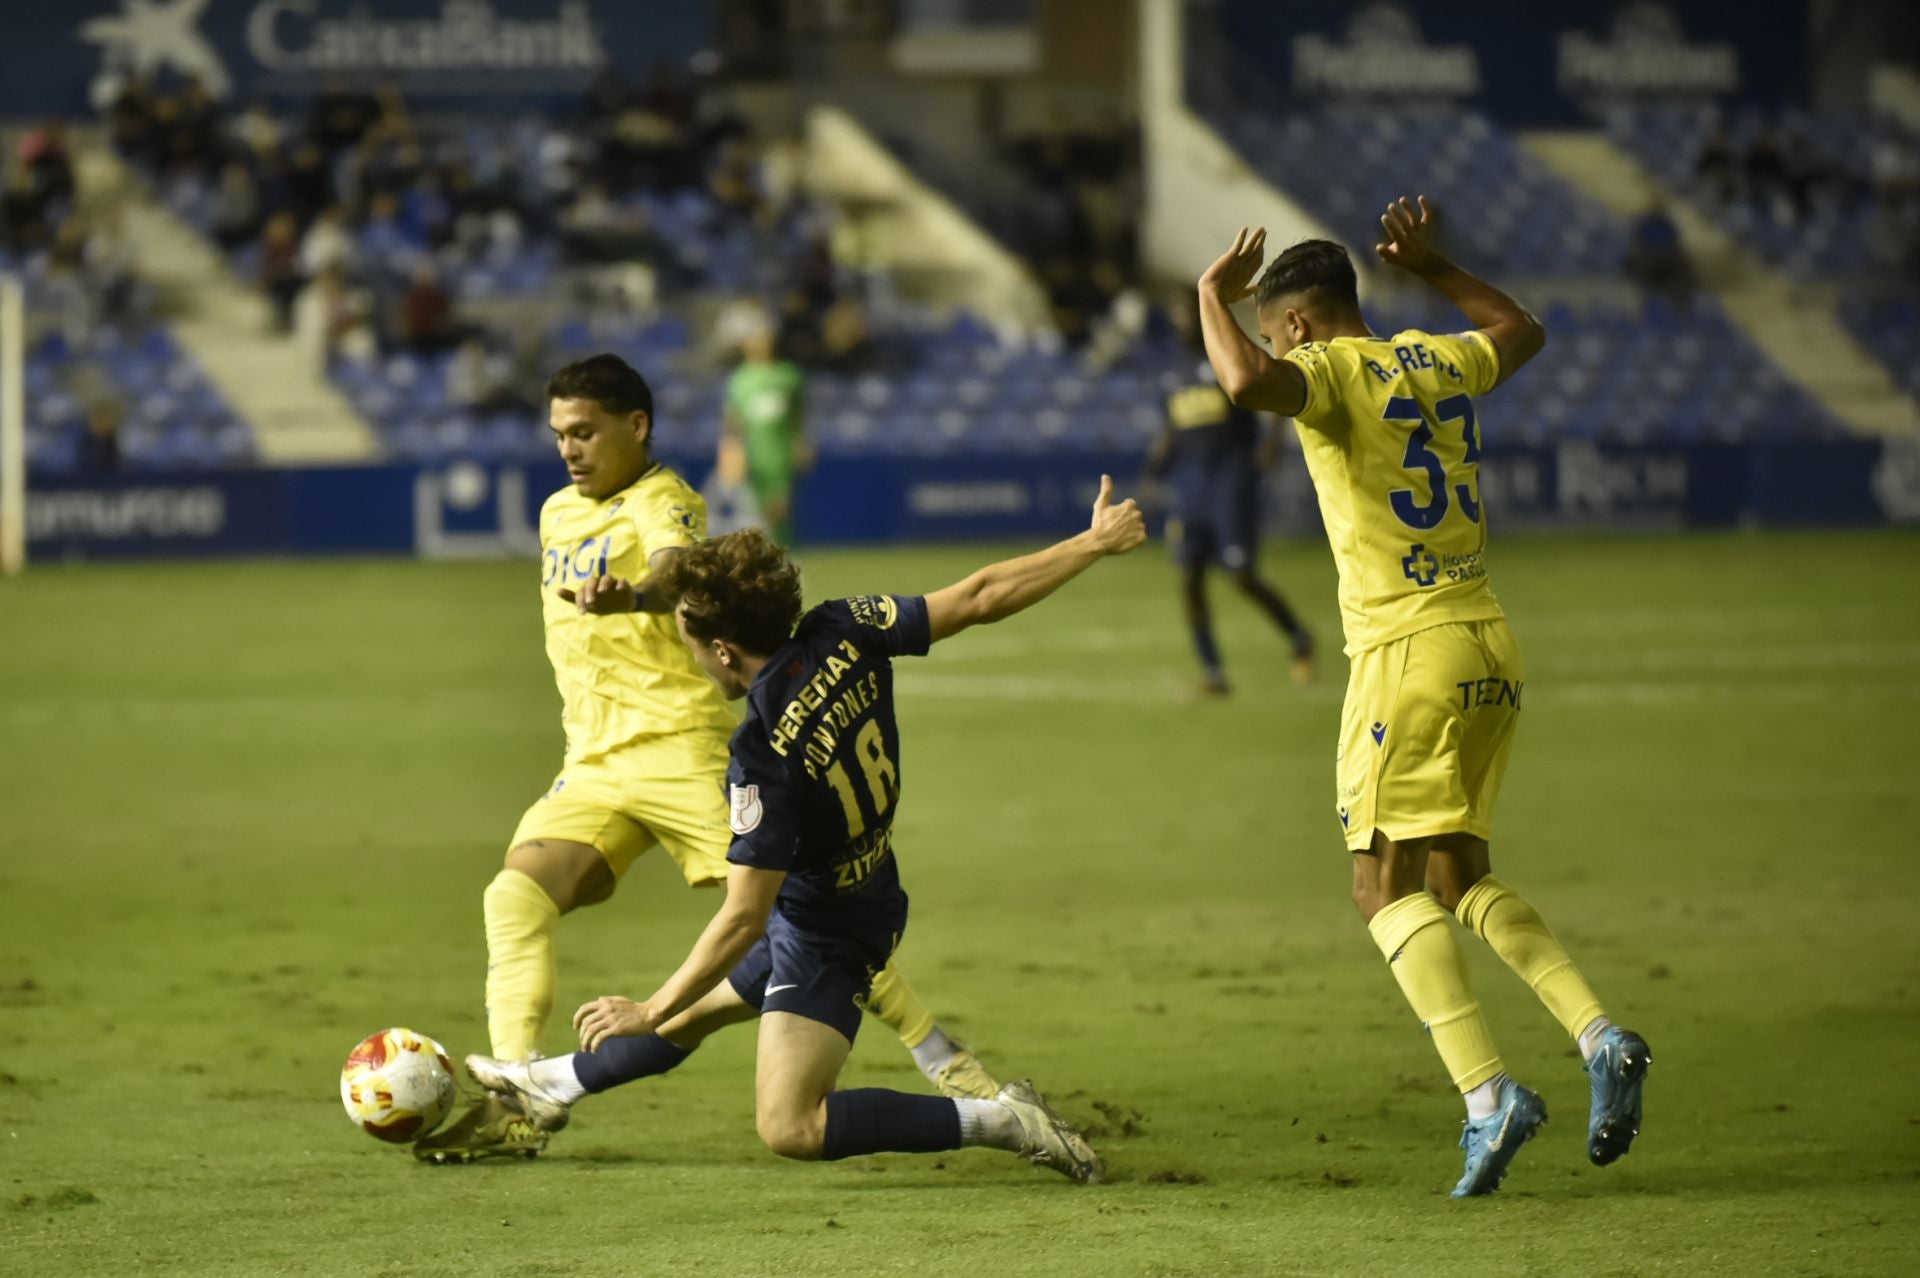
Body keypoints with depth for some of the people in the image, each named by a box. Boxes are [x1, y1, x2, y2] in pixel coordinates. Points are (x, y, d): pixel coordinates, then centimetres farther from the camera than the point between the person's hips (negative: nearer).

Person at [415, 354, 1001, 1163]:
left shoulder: (663, 503, -8)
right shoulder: (558, 514, 16)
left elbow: (675, 572, -32)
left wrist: (626, 596, -55)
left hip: (682, 749, -7)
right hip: (595, 763, 7)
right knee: (515, 897, -13)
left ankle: (946, 1065, -2)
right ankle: (512, 1109, -16)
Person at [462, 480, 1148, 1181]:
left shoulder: (764, 756, -32)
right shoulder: (845, 634, -15)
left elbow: (743, 919, -28)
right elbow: (981, 598, -10)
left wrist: (649, 1014, -18)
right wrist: (1094, 542, 2)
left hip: (826, 934, -10)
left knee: (789, 1128, -15)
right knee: (695, 1008, 29)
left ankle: (1000, 1121, -15)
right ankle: (554, 1084, 52)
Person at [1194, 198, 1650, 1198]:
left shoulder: (1333, 372, -7)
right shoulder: (1437, 362, 14)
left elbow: (1247, 380, -29)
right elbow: (1522, 332, 36)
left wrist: (1213, 296, -11)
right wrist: (1432, 269, 40)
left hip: (1408, 653, -8)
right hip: (1492, 647, 8)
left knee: (1388, 888, -5)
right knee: (1461, 879, 17)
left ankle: (1487, 1091, -19)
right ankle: (1599, 1037, 0)